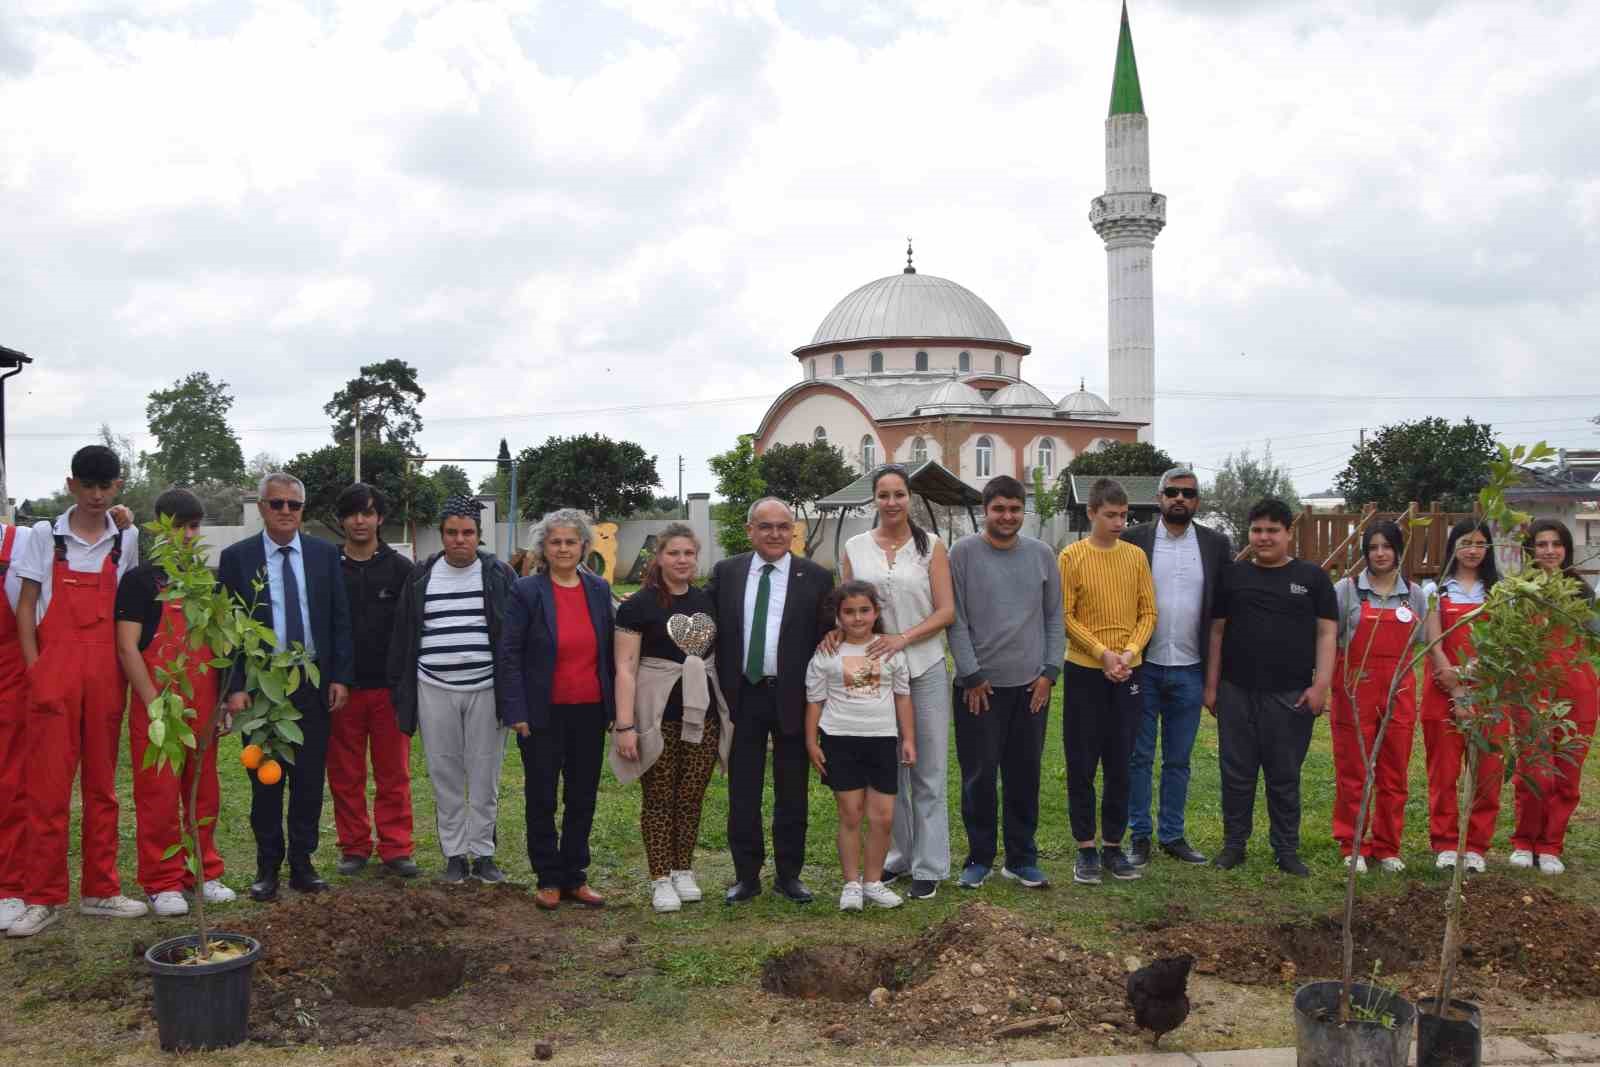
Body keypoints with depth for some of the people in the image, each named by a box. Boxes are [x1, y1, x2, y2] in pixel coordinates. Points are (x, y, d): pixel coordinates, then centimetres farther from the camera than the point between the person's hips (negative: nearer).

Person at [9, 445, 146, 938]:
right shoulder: (45, 536, 4)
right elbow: (26, 606, 4)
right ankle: (43, 898, 4)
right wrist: (35, 667, -5)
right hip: (55, 666, -2)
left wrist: (126, 667, 3)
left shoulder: (127, 540, 9)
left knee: (102, 782, 8)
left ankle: (99, 890, 15)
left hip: (107, 670, 2)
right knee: (48, 784, -3)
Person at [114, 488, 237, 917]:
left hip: (202, 707, 5)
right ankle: (162, 882, 7)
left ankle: (203, 873, 19)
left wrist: (223, 698, 10)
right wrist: (155, 703, -15)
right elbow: (127, 646, -8)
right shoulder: (141, 579, -1)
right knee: (159, 796, -2)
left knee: (204, 794, 9)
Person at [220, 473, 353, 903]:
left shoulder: (324, 554, 4)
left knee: (309, 779, 7)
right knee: (265, 780, 6)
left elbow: (340, 620, 5)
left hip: (314, 683, 2)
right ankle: (268, 867, 17)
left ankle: (302, 864, 17)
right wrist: (234, 687, -9)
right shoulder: (237, 557, -1)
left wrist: (340, 677, -1)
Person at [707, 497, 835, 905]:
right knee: (742, 792, 9)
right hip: (741, 697, 2)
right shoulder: (725, 572, 4)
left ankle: (789, 875, 22)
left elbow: (829, 637, 0)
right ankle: (746, 875, 21)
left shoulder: (816, 578, -2)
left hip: (792, 698, -1)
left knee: (792, 794, 9)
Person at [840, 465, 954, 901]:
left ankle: (929, 866, 11)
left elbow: (946, 611, -4)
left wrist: (902, 638, -17)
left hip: (924, 669, -2)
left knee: (928, 773, 3)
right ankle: (897, 856, 25)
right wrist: (837, 629, -11)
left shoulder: (931, 546, 0)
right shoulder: (855, 548, 5)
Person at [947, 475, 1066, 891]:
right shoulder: (964, 553, -3)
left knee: (1025, 775, 8)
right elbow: (956, 620, -4)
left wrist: (1050, 671, 1)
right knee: (978, 775, 2)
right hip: (978, 685, -2)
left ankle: (1022, 857, 19)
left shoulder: (1041, 554, 7)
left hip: (1030, 685, 3)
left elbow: (1054, 619, 9)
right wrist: (971, 676, -7)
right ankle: (979, 857, 15)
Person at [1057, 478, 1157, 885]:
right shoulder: (1071, 557, -4)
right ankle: (1086, 848, 12)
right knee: (1082, 763, 3)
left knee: (1120, 763, 8)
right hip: (1084, 672, -3)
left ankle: (1113, 845, 18)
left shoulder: (1136, 556, 5)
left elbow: (1147, 612, 5)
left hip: (1127, 673, 3)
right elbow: (1065, 616, -7)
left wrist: (1130, 651, -11)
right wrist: (1102, 653, -15)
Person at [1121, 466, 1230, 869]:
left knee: (1178, 760, 11)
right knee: (1139, 757, 5)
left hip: (1189, 670, 2)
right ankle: (1139, 836, 15)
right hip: (1143, 668, -2)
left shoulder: (1215, 544, 4)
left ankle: (1173, 835, 21)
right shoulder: (1133, 540, -2)